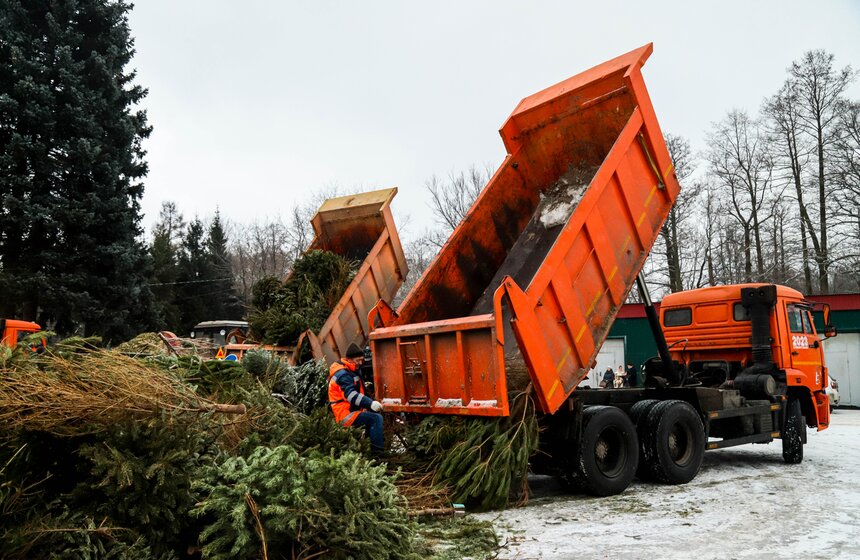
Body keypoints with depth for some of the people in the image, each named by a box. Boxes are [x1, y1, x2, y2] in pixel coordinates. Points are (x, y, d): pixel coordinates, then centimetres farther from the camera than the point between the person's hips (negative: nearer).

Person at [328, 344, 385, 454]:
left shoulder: (352, 371, 18)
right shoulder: (343, 374, -16)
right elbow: (352, 395, -31)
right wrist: (370, 403, -41)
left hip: (348, 412, 10)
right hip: (345, 416, -10)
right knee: (376, 418, -21)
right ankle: (377, 452, -23)